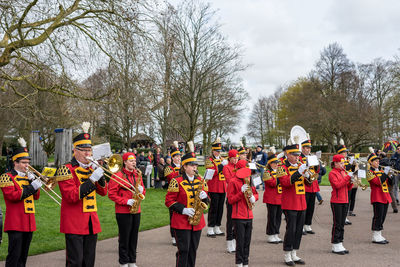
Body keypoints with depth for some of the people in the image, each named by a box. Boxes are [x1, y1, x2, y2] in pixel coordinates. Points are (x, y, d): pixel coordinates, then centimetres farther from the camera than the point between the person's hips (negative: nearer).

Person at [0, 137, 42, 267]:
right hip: (15, 223, -7)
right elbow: (12, 196, -18)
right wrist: (31, 188, -19)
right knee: (14, 255, -7)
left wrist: (33, 181, 0)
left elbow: (36, 196, 14)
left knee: (23, 256, 11)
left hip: (29, 222, 7)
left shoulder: (27, 176, 17)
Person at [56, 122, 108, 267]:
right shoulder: (66, 169, -8)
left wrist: (100, 175, -5)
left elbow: (103, 192, 12)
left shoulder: (91, 168, 12)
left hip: (91, 223, 7)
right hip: (74, 224, -7)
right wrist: (92, 179, -21)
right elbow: (72, 196, -18)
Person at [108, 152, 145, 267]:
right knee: (124, 238, 2)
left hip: (136, 211, 6)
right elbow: (111, 194, -12)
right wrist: (126, 201, -18)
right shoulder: (118, 175, -9)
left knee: (134, 237, 11)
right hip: (123, 212, -6)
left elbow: (143, 191, 18)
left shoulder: (137, 174, 11)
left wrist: (141, 190, -6)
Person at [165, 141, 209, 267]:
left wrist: (204, 197, -8)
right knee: (183, 251, -4)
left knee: (193, 250, 12)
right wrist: (183, 210, -18)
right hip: (181, 222, -5)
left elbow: (206, 200, 16)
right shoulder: (177, 182, -9)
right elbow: (169, 201, -8)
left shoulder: (200, 181, 9)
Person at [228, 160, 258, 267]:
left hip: (249, 216, 6)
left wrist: (253, 197, -4)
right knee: (240, 242, -4)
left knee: (247, 242, 10)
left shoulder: (248, 180, 12)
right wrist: (241, 192, -20)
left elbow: (256, 193, 19)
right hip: (238, 217, -6)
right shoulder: (233, 182, -7)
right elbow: (230, 200, -9)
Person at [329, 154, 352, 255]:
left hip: (345, 201, 7)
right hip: (336, 202, -7)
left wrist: (351, 182, -6)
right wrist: (348, 177, -22)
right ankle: (335, 246, 3)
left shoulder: (344, 172, 15)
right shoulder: (332, 173, -7)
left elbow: (348, 187, 15)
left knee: (342, 224, 10)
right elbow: (337, 185, -21)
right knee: (337, 224, -4)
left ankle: (340, 245, 16)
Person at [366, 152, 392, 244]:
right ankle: (376, 237, -2)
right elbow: (379, 182, -19)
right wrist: (385, 173, -17)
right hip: (377, 197, -8)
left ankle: (379, 235, 17)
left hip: (385, 197, 8)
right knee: (378, 217, -7)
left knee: (382, 217, 10)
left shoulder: (381, 171, 18)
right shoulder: (370, 172, -6)